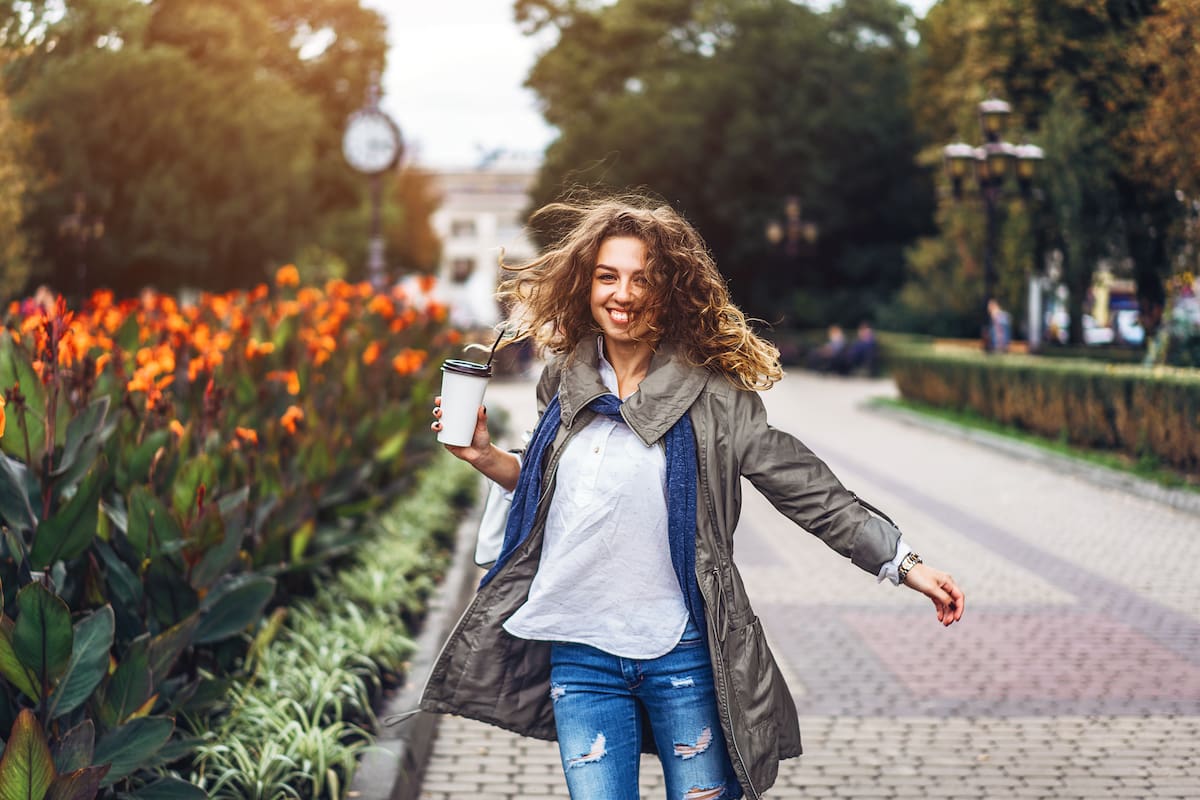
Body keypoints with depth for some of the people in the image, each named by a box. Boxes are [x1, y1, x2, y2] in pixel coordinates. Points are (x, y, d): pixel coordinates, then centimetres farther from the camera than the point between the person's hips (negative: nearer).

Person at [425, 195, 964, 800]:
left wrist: (906, 565, -9)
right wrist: (485, 456, 5)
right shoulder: (565, 384, 8)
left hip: (683, 652, -3)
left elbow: (809, 491, -4)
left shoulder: (711, 395, -5)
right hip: (579, 653, 3)